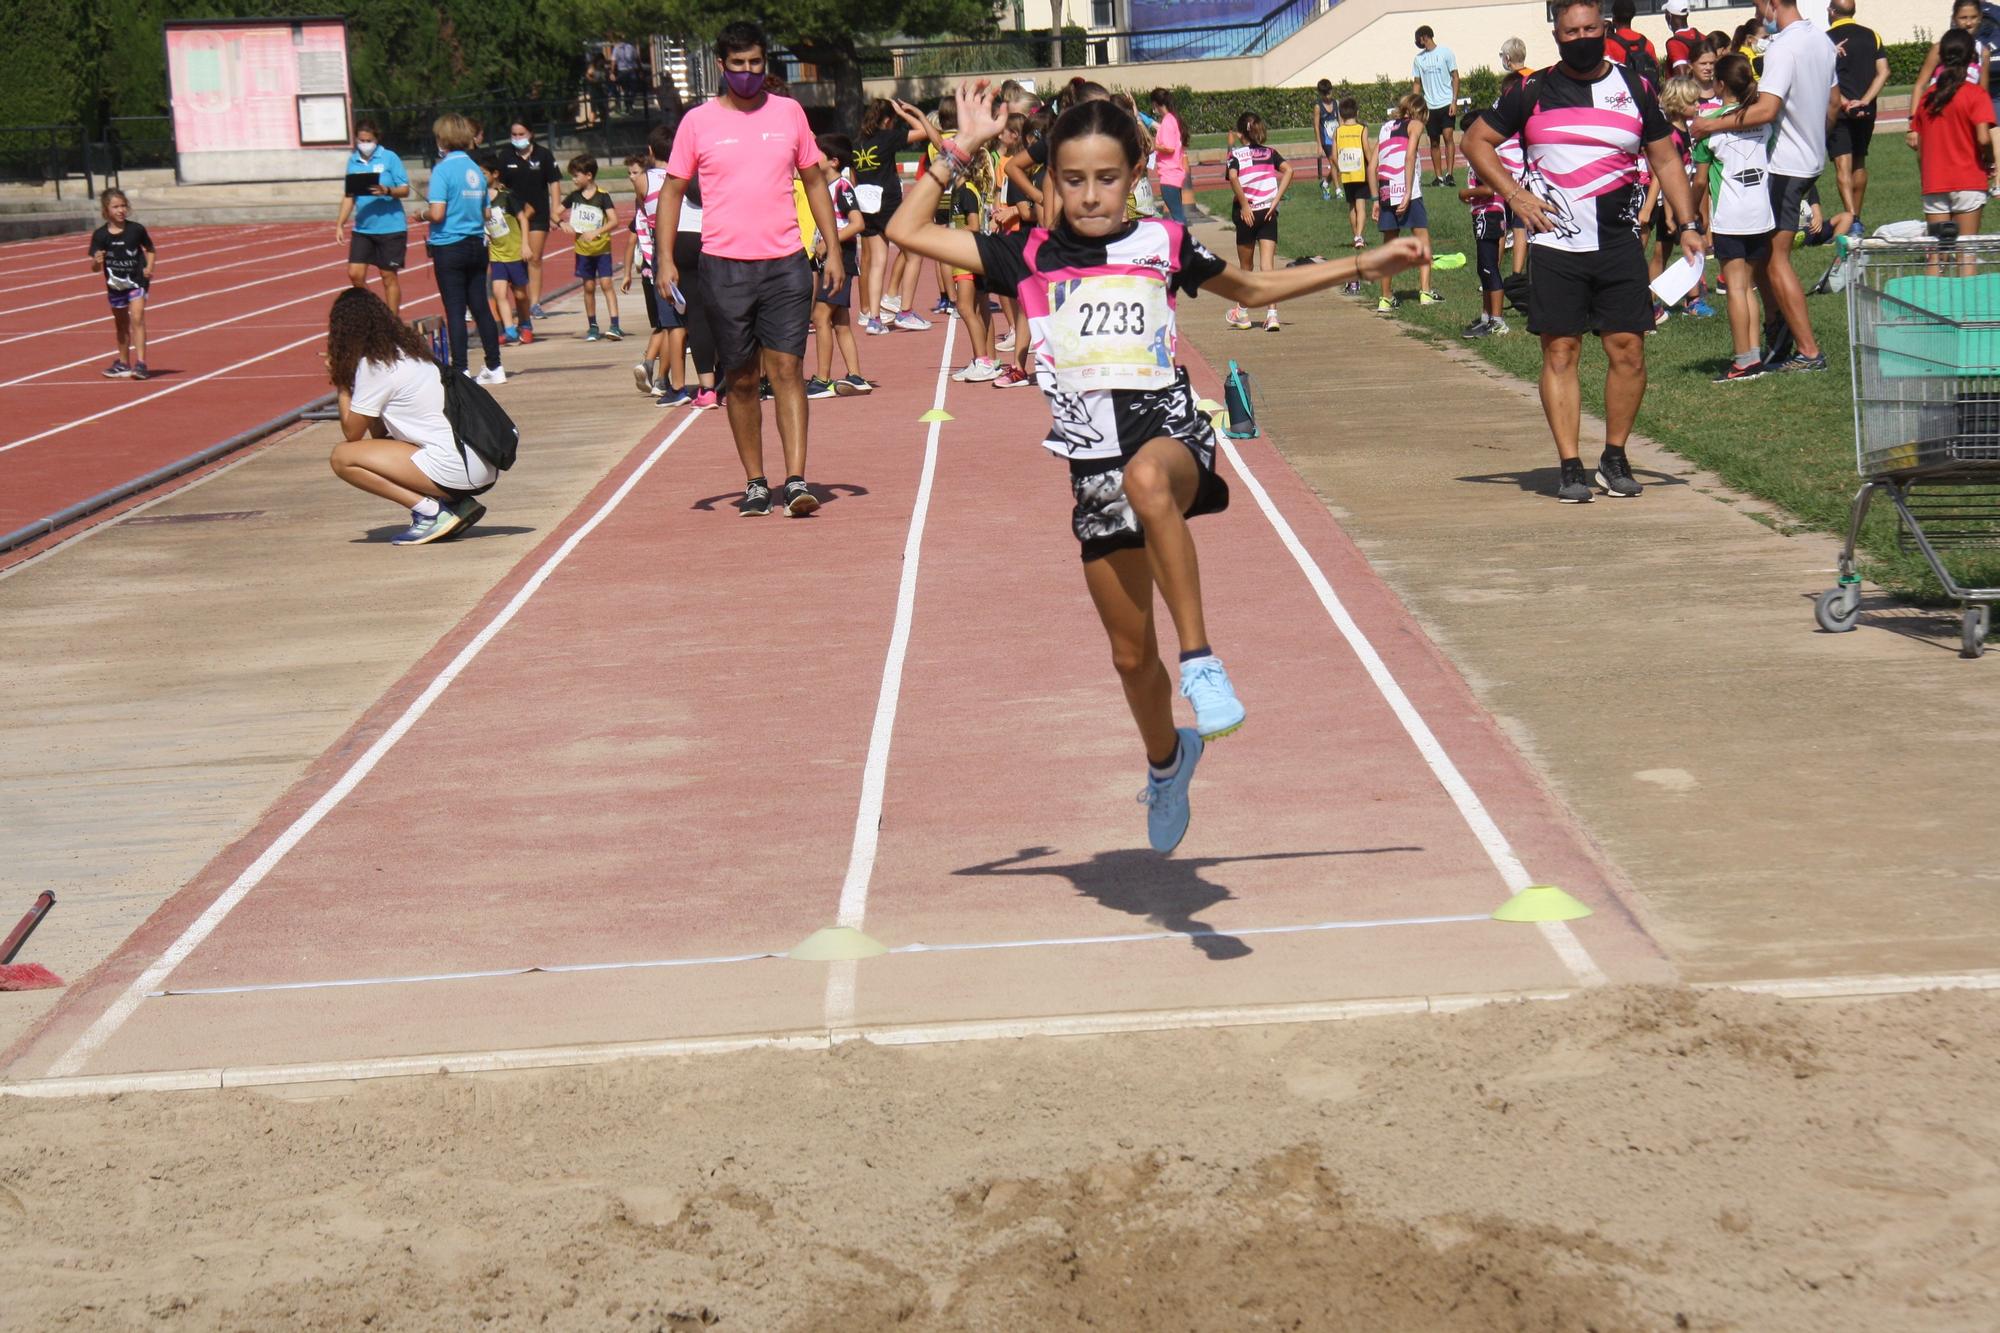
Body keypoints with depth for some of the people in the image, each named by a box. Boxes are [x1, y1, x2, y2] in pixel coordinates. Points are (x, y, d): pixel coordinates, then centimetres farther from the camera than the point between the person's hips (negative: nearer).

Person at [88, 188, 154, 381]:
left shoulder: (136, 230, -9)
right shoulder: (100, 235, -9)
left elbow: (151, 250, 8)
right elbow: (95, 268, -7)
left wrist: (149, 267, -8)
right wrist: (97, 262, -29)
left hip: (137, 281, -2)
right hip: (115, 284, 3)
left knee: (137, 318, -18)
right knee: (121, 324, 17)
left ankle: (140, 363, -21)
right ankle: (123, 363, 33)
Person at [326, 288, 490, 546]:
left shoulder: (373, 365, -6)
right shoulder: (410, 349, 19)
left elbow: (351, 433, 1)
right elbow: (379, 433, 23)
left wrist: (341, 385, 11)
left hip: (455, 468, -9)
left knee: (343, 457, -2)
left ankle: (430, 511, -9)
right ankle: (458, 504, 11)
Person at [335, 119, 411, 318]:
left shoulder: (389, 158, -5)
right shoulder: (353, 161, 7)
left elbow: (405, 190, -7)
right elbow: (349, 196, 13)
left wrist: (387, 191, -26)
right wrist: (340, 224, 7)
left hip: (391, 228, -4)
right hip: (362, 228, 4)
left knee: (389, 276, 2)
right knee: (355, 274, -1)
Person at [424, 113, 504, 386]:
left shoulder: (443, 169, -12)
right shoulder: (476, 170, 8)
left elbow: (437, 213, -19)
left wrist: (424, 213, 0)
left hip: (449, 247, -6)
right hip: (477, 245, 6)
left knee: (455, 312, -2)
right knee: (481, 307, 12)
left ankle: (460, 370, -1)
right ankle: (494, 367, 16)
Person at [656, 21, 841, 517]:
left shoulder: (789, 112, 7)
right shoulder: (697, 122, 3)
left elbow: (815, 180, 15)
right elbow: (672, 190, 9)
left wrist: (833, 249, 9)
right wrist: (665, 258, -2)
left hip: (785, 263, 0)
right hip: (724, 266, 0)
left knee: (787, 370, -7)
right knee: (740, 379, 5)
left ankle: (797, 480, -12)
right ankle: (755, 482, 14)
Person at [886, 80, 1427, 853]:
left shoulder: (1162, 245, 8)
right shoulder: (1031, 258, 7)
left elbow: (1255, 290, 25)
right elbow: (906, 230, 7)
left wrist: (1363, 265, 24)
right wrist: (963, 150, 5)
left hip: (1171, 432, -2)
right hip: (1093, 464, 3)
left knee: (1147, 480, -42)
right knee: (1130, 654, 10)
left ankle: (1199, 657, -35)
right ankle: (1167, 760, 41)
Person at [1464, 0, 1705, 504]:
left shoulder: (1634, 89, 9)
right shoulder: (1532, 92, 4)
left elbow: (1666, 160, 14)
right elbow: (1477, 141, 10)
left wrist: (1688, 225, 5)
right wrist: (1514, 194, -2)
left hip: (1619, 242, 2)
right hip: (1555, 242, -1)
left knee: (1628, 349, -1)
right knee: (1560, 352, -3)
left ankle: (1614, 458, 14)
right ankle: (1570, 467, 3)